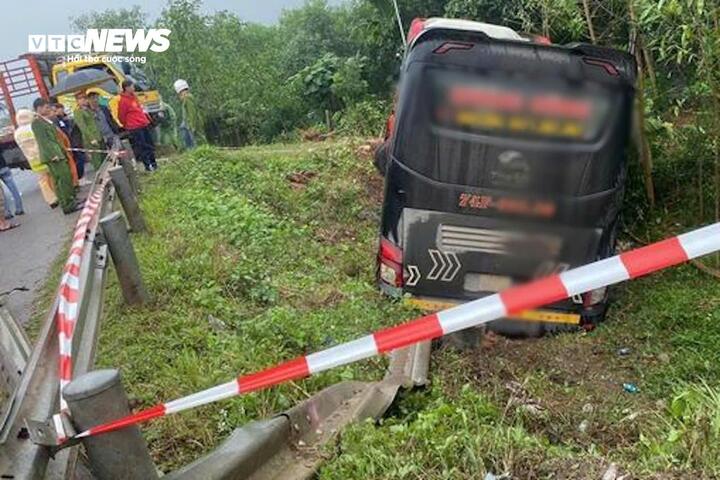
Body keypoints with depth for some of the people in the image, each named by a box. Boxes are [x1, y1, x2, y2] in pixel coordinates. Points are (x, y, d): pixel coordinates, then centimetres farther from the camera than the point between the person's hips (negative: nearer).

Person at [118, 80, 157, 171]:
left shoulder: (133, 96, 10)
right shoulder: (123, 101, -14)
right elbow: (121, 117, -8)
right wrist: (128, 126, 3)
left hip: (144, 124, 8)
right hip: (135, 128, -8)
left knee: (150, 144, 13)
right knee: (142, 147, -3)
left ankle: (153, 163, 24)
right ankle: (147, 166, 5)